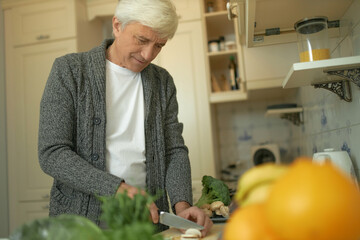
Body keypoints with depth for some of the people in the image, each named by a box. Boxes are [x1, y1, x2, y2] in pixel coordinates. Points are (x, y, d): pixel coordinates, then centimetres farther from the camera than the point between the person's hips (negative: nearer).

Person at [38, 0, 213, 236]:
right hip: (82, 218, -1)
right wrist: (119, 189, -21)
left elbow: (175, 150, 5)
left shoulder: (163, 82, 6)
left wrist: (182, 204, -11)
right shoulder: (69, 70, -5)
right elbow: (52, 154, -11)